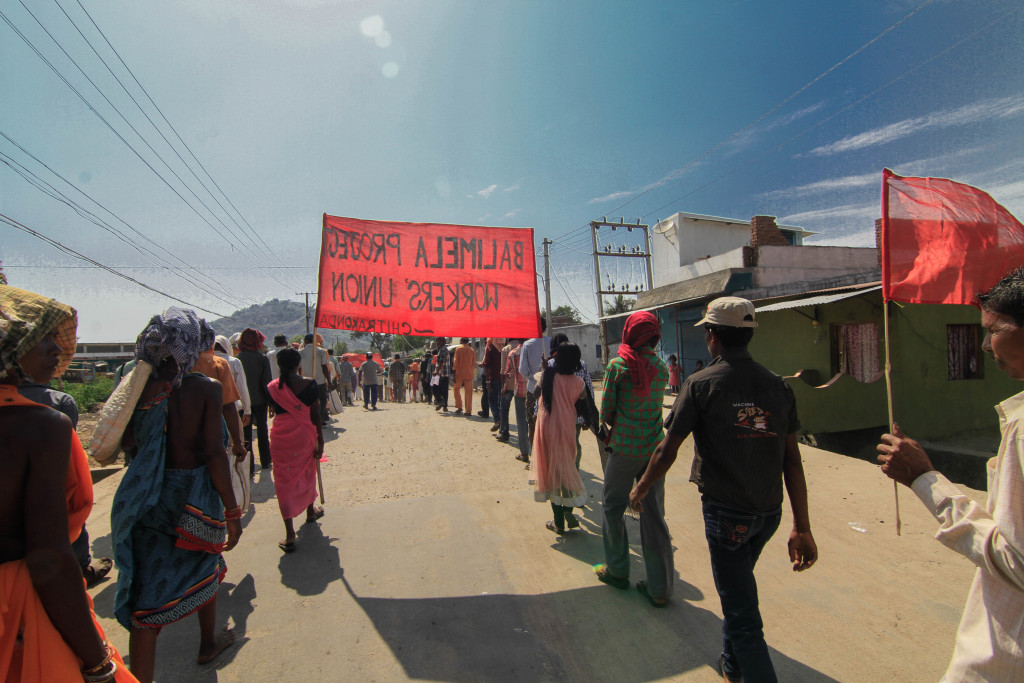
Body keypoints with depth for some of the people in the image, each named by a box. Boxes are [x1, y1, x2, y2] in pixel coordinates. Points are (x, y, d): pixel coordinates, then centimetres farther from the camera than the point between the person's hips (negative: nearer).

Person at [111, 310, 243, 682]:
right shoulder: (207, 388, -16)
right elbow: (215, 453, -17)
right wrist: (232, 512, -10)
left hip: (148, 497, 2)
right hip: (195, 494, -2)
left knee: (146, 594, 9)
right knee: (204, 569, 24)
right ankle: (208, 643, 47)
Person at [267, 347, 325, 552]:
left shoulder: (272, 387, -5)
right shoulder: (309, 384, -9)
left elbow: (274, 411, 11)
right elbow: (315, 416, -6)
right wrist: (320, 441, 1)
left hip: (280, 437, 0)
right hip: (304, 436, 0)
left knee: (284, 481, 5)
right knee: (307, 473, 22)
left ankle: (290, 534, 4)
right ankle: (310, 511, 45)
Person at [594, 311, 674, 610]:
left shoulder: (618, 365, -12)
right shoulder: (661, 367, 1)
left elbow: (606, 412, -7)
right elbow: (652, 404, 9)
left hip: (625, 450, -4)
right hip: (655, 449, 4)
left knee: (613, 509, 15)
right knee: (654, 515, 11)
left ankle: (617, 571, 28)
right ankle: (660, 588, 19)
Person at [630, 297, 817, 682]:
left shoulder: (702, 384, -14)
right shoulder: (778, 385, 0)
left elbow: (668, 450, -11)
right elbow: (792, 459, 0)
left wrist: (641, 489, 4)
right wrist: (802, 527, 4)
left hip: (726, 511, -6)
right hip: (769, 511, 7)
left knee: (742, 612, 6)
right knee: (737, 591, 27)